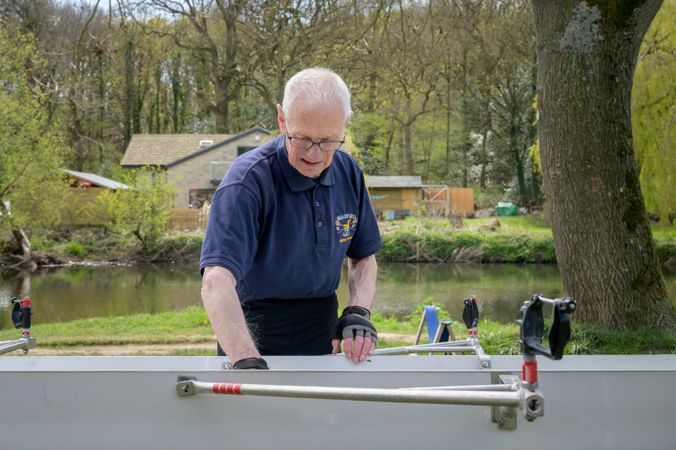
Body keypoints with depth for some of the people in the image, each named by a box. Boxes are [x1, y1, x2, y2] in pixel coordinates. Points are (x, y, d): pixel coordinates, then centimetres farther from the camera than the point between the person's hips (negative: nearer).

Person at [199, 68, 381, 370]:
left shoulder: (347, 172, -3)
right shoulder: (247, 180, -23)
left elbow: (363, 256, 10)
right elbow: (217, 280, -35)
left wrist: (358, 311, -9)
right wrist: (247, 361, -48)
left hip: (325, 335, 5)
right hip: (257, 342, -5)